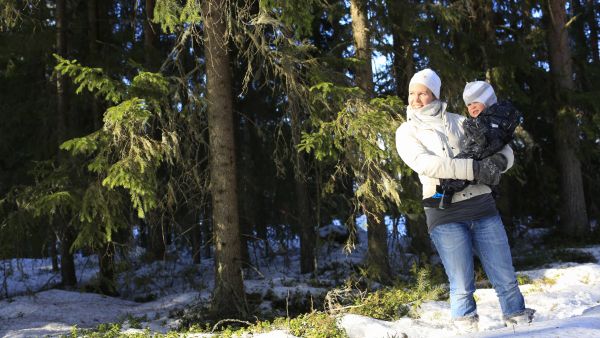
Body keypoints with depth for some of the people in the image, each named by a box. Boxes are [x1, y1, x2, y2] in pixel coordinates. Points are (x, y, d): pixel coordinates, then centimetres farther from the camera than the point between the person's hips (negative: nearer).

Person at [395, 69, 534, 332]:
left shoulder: (458, 122, 14)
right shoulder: (407, 132, 6)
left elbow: (504, 149, 13)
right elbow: (425, 163, -13)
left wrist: (498, 161, -12)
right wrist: (474, 168, -21)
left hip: (482, 205, 3)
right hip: (445, 214, -3)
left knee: (505, 276, 6)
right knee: (462, 284, -2)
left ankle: (517, 318, 21)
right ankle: (466, 324, 17)